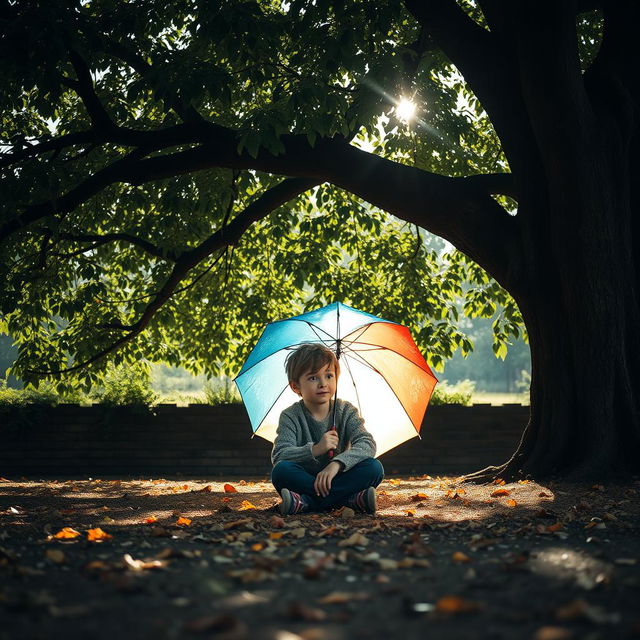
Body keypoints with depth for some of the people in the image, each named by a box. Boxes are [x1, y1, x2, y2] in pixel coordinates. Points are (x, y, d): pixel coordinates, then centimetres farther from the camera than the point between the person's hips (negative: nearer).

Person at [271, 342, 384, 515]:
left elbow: (367, 444, -16)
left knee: (374, 468, -24)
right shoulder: (290, 417, -5)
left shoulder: (345, 411, -1)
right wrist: (314, 450, -34)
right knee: (281, 470, -32)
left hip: (339, 479, 1)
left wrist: (336, 464, -34)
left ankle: (306, 502, -32)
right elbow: (278, 456, -18)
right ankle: (350, 499, -33)